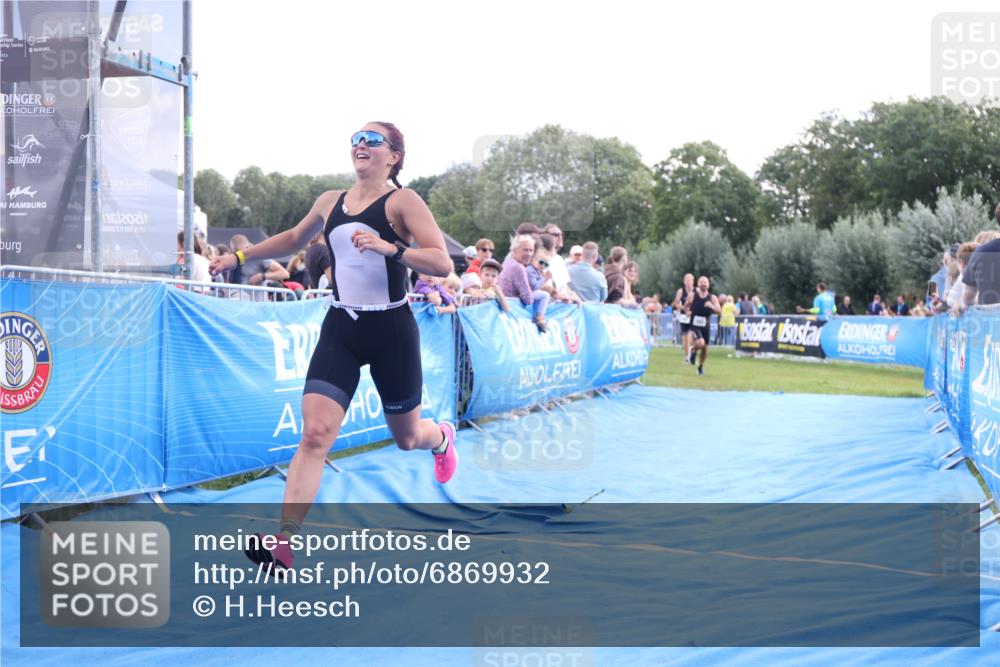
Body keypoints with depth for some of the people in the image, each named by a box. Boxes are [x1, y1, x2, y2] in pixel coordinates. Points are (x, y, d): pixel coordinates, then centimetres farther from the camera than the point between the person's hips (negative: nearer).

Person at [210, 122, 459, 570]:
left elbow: (442, 264, -18)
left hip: (391, 331, -3)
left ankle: (442, 438, 53)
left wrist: (390, 248, -32)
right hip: (339, 330, 3)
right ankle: (284, 544, -17)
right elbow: (293, 238, 29)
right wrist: (240, 257, 26)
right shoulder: (330, 202, 9)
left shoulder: (401, 201, -7)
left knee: (405, 436, 14)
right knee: (315, 434, -14)